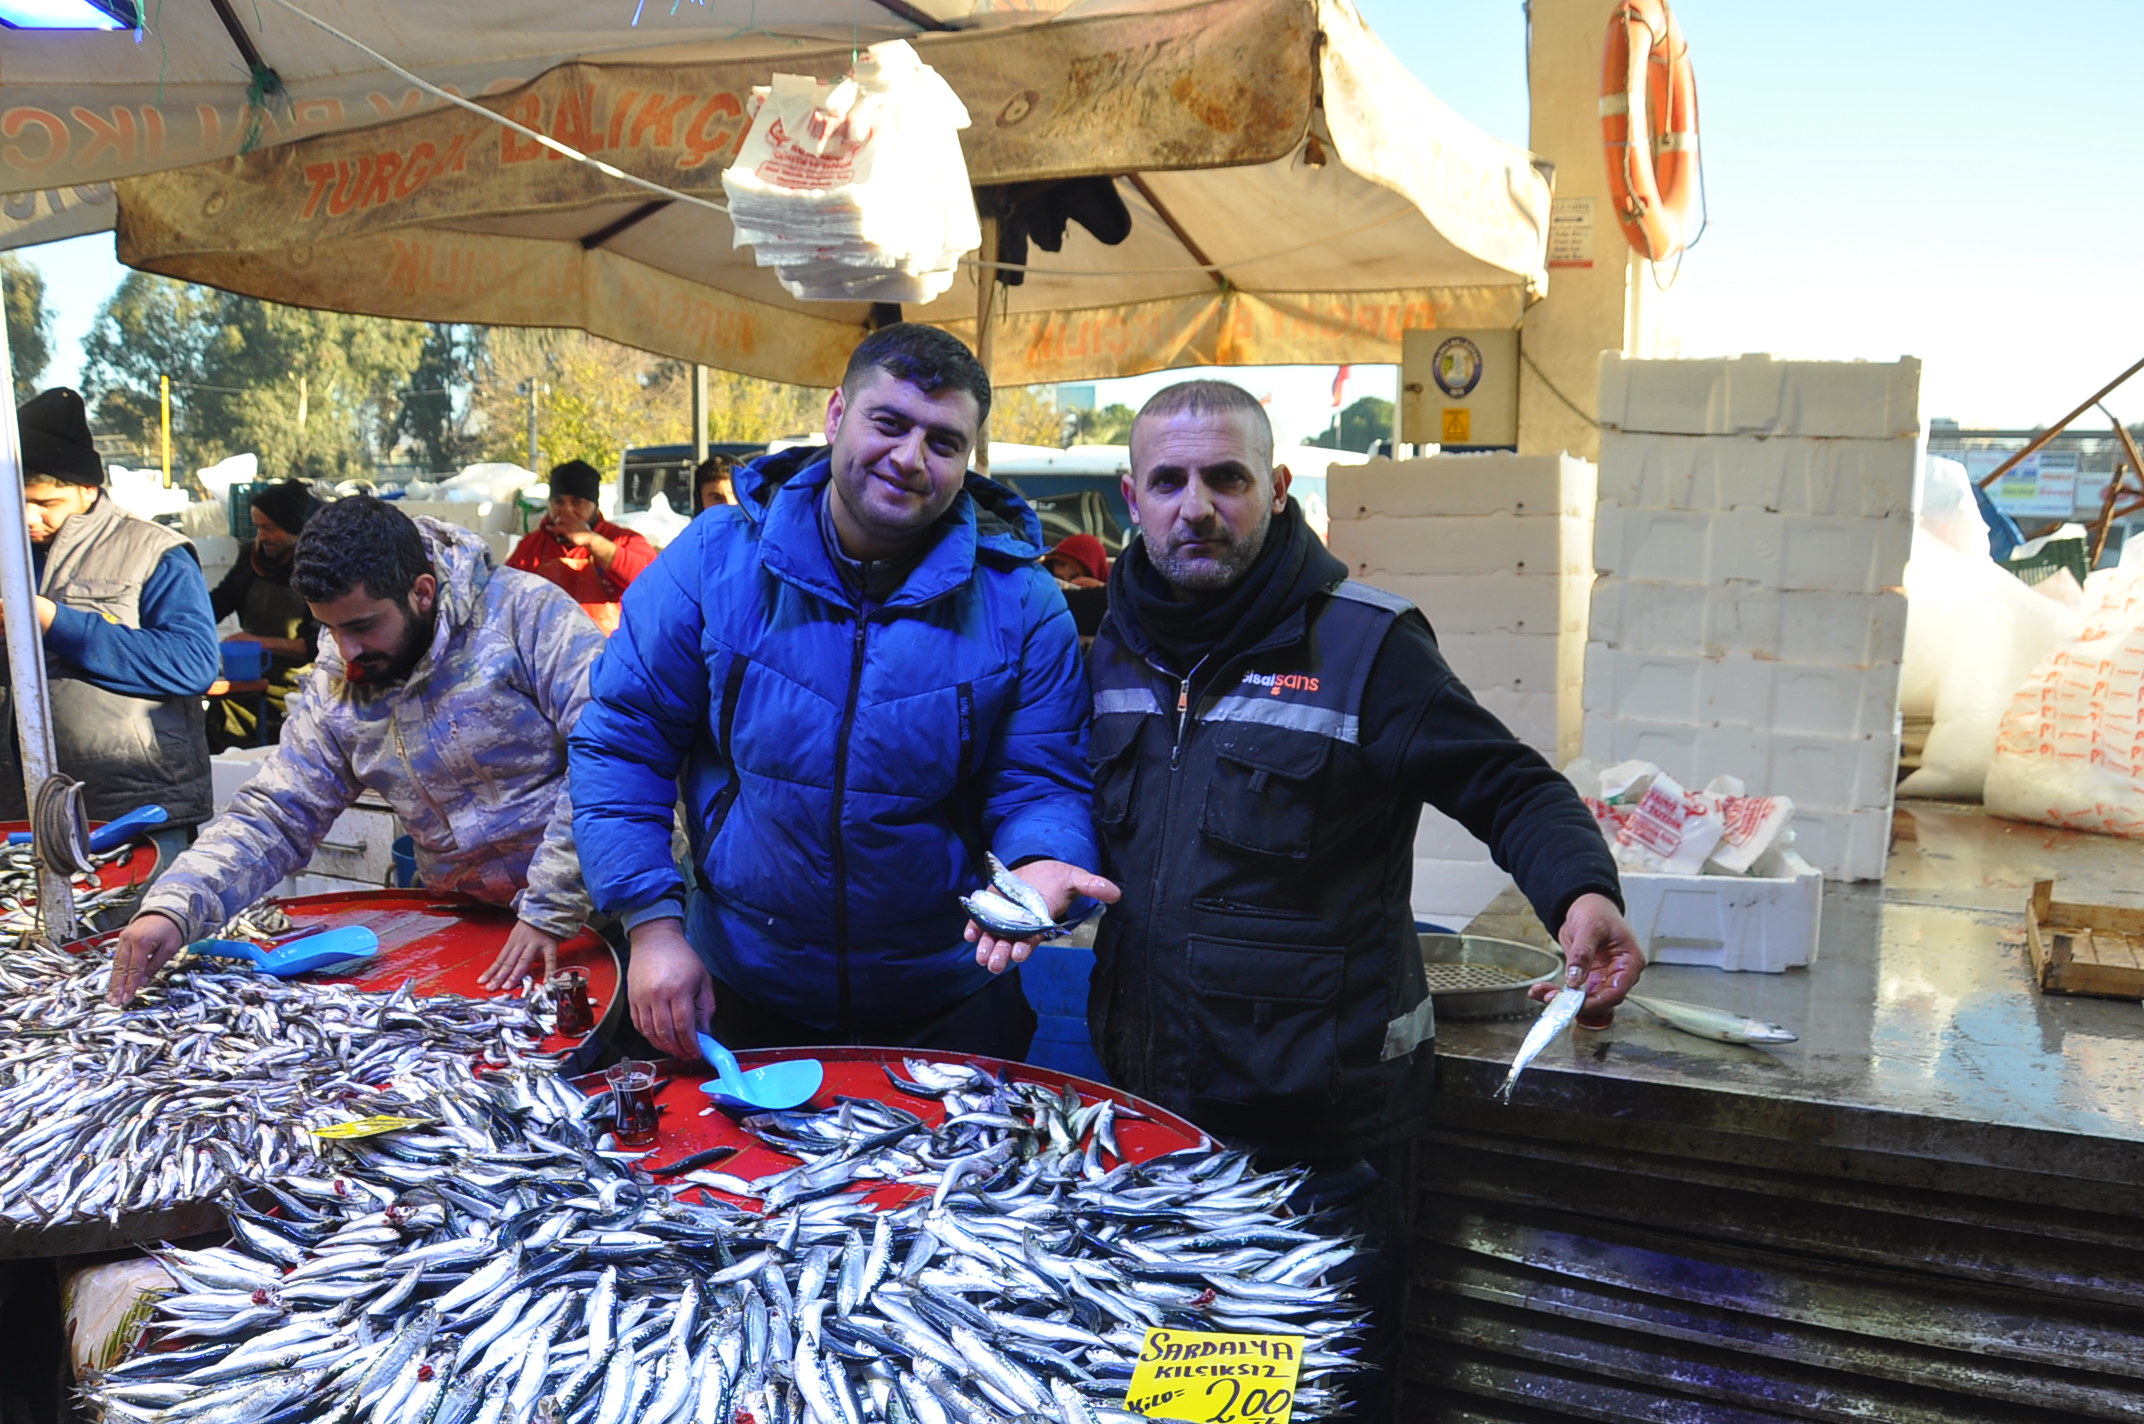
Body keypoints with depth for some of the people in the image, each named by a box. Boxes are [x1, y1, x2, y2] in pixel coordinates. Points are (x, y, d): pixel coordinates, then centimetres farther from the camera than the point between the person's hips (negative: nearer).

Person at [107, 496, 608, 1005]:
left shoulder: (524, 611, -12)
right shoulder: (336, 686, 5)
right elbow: (271, 819, 8)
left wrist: (551, 910, -21)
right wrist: (172, 907, -10)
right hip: (460, 922, 6)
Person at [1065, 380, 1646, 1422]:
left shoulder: (1364, 646, -13)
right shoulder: (1117, 647, 4)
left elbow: (1514, 789, -9)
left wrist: (1582, 893, -28)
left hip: (1321, 1127, -5)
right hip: (1150, 1106, 5)